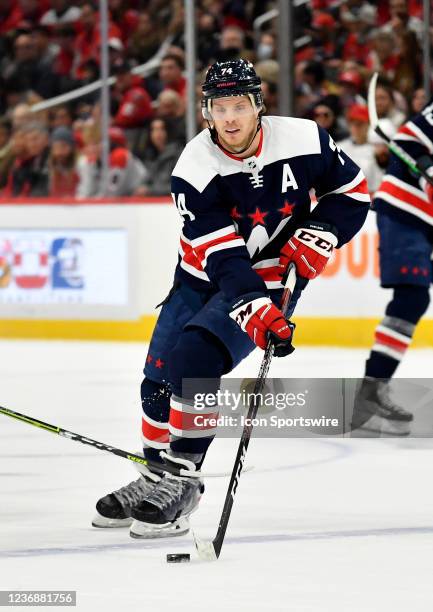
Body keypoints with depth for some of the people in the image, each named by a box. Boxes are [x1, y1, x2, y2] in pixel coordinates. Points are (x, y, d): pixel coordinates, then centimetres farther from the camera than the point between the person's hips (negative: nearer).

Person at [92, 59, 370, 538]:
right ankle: (155, 477, 26)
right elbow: (223, 256, -25)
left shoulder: (303, 141, -17)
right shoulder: (194, 170, -19)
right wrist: (256, 312, -37)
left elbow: (351, 190, 1)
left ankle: (180, 481, -16)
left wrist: (319, 234, -15)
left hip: (271, 277, -3)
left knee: (196, 356, -24)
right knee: (159, 376, 3)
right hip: (204, 277, 3)